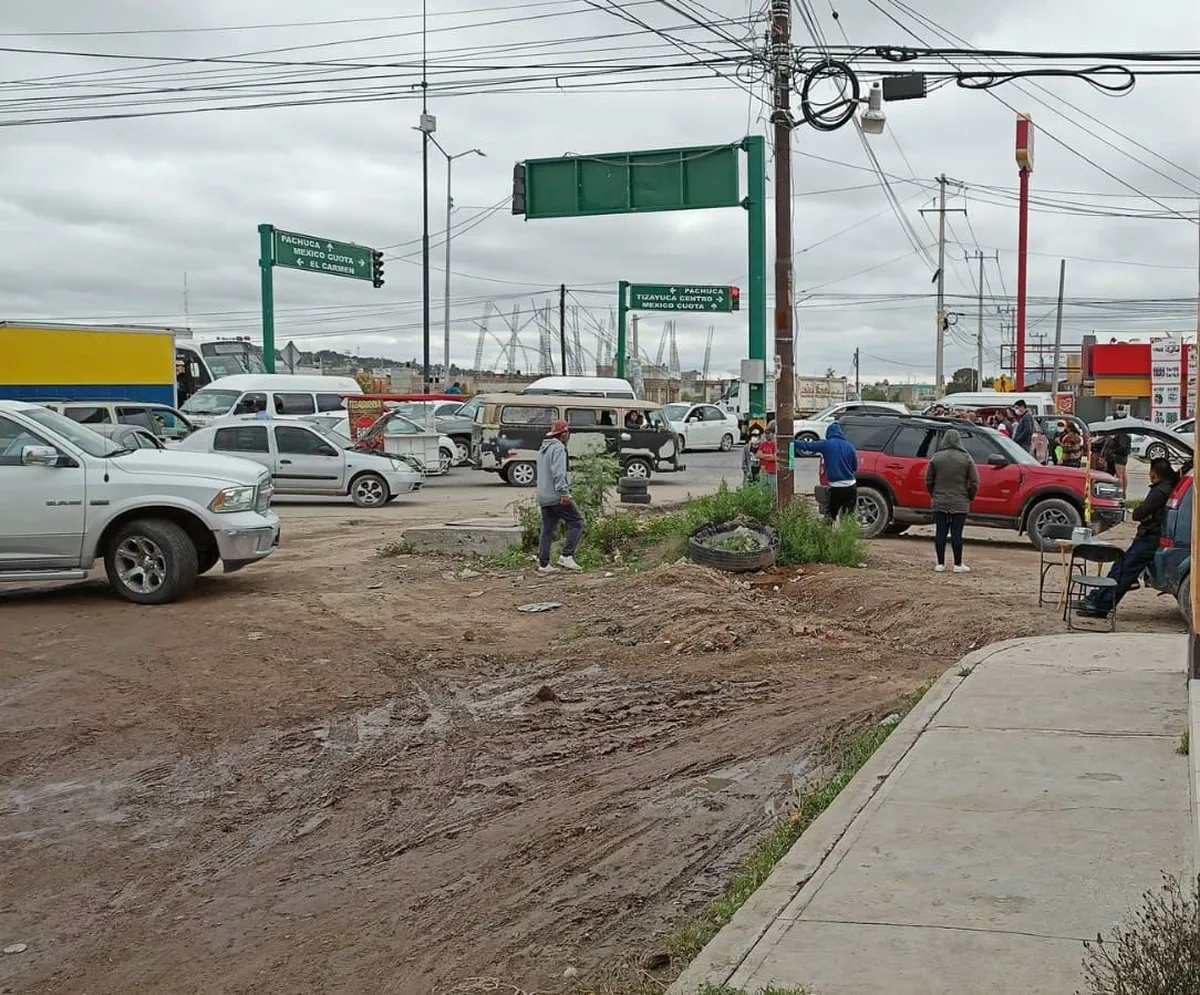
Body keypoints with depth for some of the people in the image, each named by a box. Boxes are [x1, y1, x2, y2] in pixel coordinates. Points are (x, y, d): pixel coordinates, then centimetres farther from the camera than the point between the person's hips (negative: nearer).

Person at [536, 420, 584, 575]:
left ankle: (543, 564, 8)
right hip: (557, 496, -9)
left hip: (543, 497, 9)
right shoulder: (558, 448, -10)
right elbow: (558, 472, -21)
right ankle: (567, 556, -8)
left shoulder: (543, 448, 21)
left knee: (548, 529, 10)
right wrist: (564, 492, -25)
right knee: (577, 522, -1)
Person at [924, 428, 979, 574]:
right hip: (960, 504, -1)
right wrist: (969, 498, 9)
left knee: (941, 533, 5)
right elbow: (974, 482, -4)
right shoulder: (966, 458, -4)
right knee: (957, 533, 1)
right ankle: (958, 565, 4)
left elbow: (928, 480, 5)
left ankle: (940, 564, 7)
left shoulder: (936, 458, 1)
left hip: (939, 503, 1)